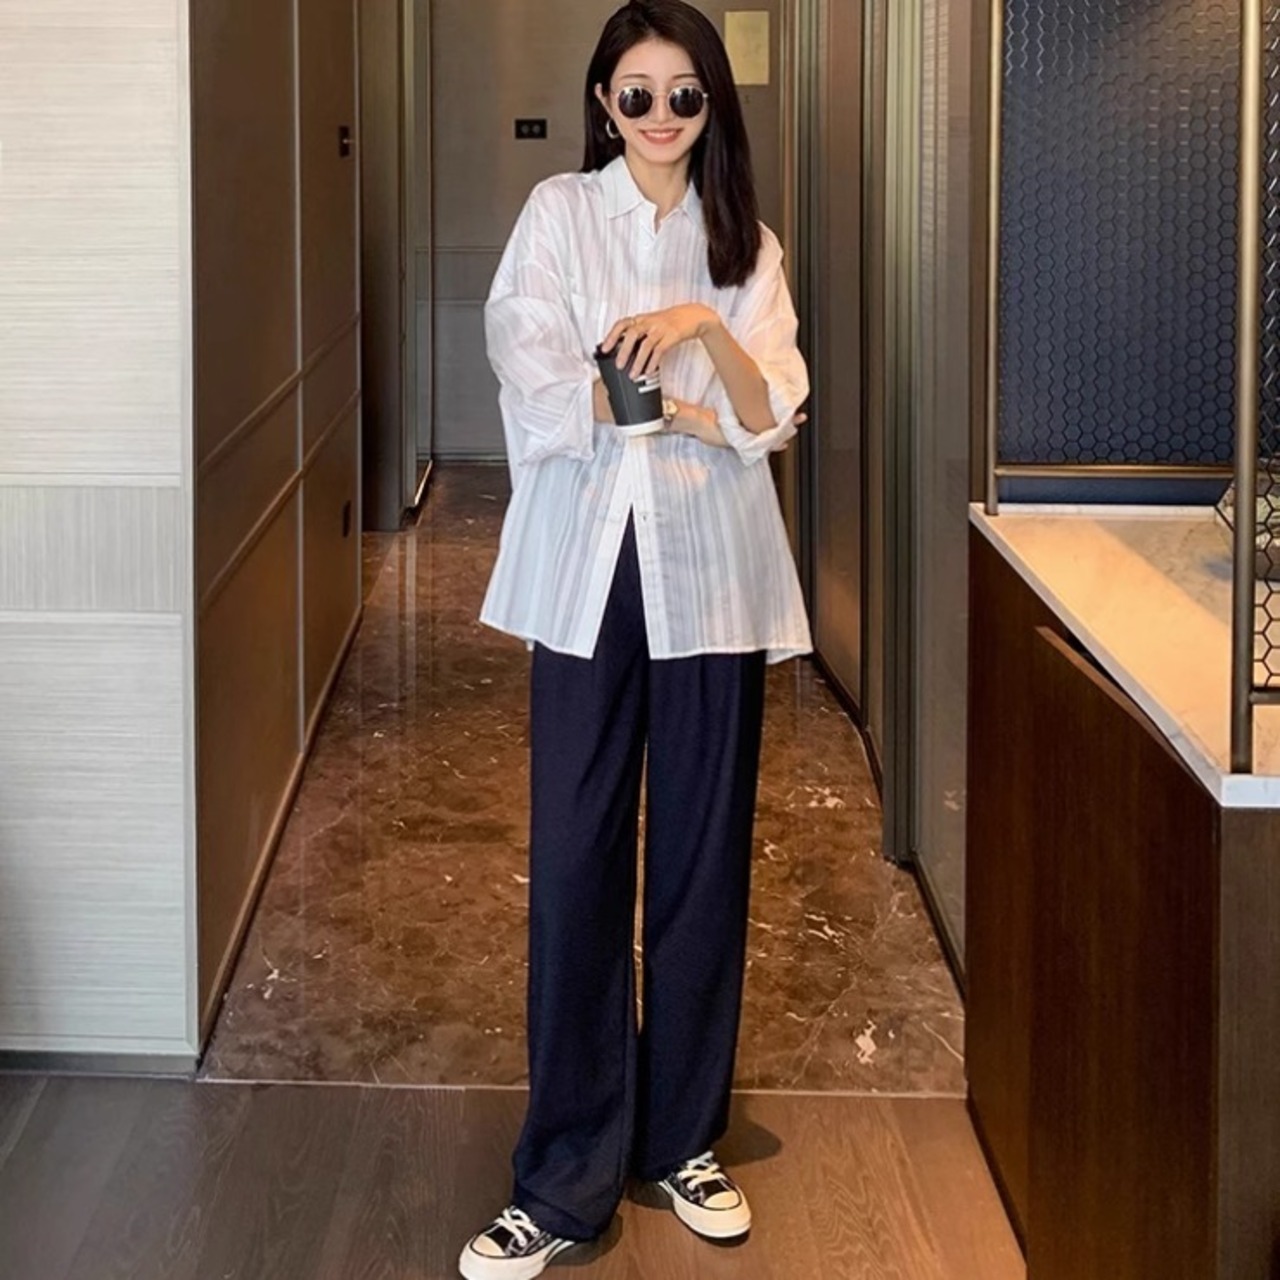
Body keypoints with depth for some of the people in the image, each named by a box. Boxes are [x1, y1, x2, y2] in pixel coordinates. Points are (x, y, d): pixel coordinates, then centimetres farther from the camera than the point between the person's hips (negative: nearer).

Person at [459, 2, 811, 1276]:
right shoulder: (559, 214, 5)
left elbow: (772, 415, -1)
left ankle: (683, 1137, 23)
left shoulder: (743, 244, 10)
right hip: (589, 569, -2)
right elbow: (544, 388, -8)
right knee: (575, 862, -2)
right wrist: (695, 415, -7)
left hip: (712, 575, 2)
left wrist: (706, 327, -18)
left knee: (703, 856, 7)